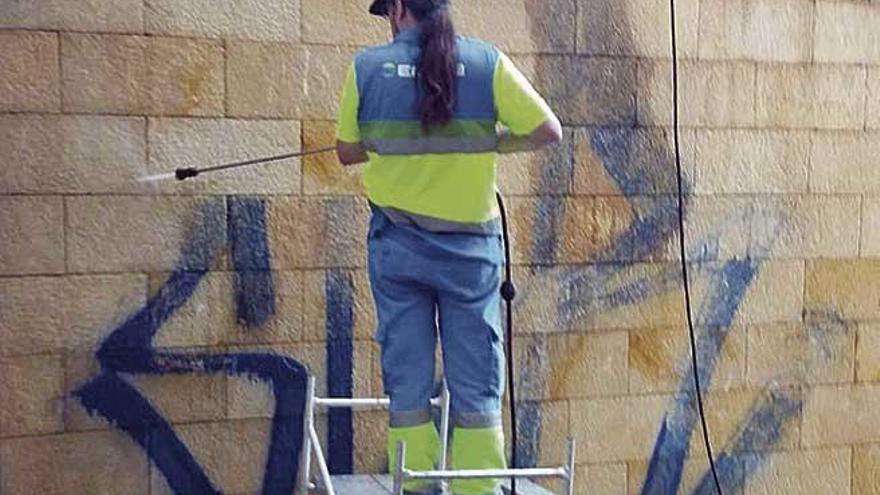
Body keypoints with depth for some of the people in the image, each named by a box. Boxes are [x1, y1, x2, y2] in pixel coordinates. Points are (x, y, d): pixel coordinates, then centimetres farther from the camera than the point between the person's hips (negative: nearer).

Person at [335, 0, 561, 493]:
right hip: (471, 244, -1)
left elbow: (348, 152, 7)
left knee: (407, 379, 9)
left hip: (398, 244, 1)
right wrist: (491, 142, 8)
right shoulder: (487, 62, -5)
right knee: (477, 383, 7)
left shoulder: (367, 66, -2)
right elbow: (548, 131, -5)